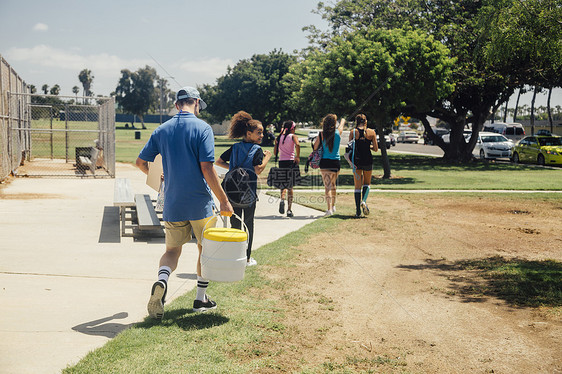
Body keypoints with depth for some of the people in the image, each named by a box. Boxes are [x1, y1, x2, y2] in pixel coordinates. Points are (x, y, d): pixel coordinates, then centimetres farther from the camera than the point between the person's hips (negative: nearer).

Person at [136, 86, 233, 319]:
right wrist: (224, 201, -11)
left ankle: (161, 281, -17)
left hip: (172, 204, 3)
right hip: (200, 203, -3)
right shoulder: (202, 128, -9)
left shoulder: (162, 130, 5)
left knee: (172, 249, 13)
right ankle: (201, 299, 22)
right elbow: (207, 168, -16)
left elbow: (141, 162, 8)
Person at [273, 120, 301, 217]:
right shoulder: (293, 136, -2)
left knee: (283, 184, 16)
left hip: (281, 162, 3)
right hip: (291, 162, -3)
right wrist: (298, 156, -11)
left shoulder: (279, 138, 8)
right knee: (290, 187, 6)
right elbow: (297, 145, -23)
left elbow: (275, 152, 11)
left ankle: (282, 199, -15)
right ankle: (289, 210, 4)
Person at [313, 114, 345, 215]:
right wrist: (343, 120, 43)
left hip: (325, 162, -2)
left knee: (327, 185, -5)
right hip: (336, 162, 2)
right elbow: (342, 122, 23)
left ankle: (329, 209, -16)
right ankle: (333, 206, 32)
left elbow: (315, 147, -1)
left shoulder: (321, 134, -5)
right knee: (333, 185, 20)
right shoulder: (338, 132, 0)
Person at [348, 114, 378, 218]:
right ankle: (364, 201, -7)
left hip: (356, 161, 0)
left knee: (357, 186, 8)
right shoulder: (371, 132, -2)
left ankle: (358, 211, 3)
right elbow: (376, 149, 0)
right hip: (368, 160, 0)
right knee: (367, 183, 20)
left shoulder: (353, 132, -3)